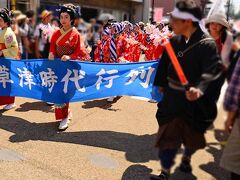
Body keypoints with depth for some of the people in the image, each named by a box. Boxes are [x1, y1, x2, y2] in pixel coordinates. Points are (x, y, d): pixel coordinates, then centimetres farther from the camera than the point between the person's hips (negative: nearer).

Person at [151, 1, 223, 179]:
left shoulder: (207, 45, -18)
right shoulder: (174, 41, -1)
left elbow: (212, 71, -30)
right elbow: (164, 64, 12)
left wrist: (199, 89, -47)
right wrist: (162, 84, 21)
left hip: (195, 101, -3)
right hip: (173, 98, 3)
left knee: (192, 135, 18)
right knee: (168, 135, 2)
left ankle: (186, 158, 47)